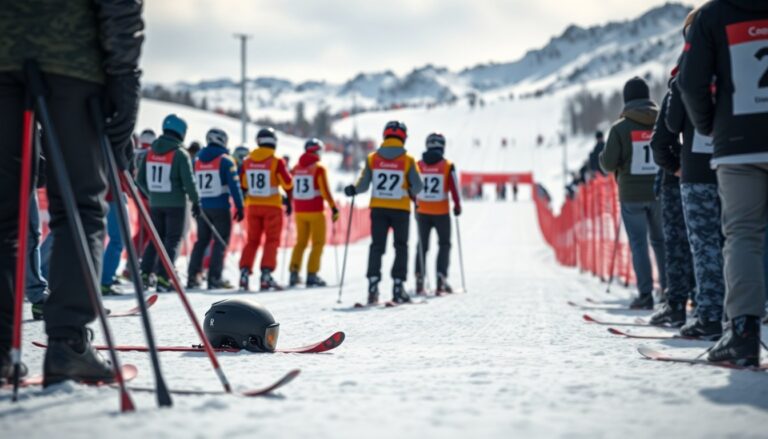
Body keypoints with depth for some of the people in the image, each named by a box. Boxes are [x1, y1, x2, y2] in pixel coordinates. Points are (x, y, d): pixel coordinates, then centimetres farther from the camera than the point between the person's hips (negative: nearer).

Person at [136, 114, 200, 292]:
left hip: (155, 203, 5)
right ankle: (162, 278, -6)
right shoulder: (180, 153, -11)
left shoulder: (151, 152, 5)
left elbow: (140, 179, 9)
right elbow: (189, 181, -13)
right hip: (176, 203, -5)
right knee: (173, 240, 1)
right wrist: (196, 201, -2)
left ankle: (145, 274, 8)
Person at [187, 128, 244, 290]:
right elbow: (234, 185, -11)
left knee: (201, 241, 13)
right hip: (220, 207, -5)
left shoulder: (197, 160, 10)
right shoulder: (226, 160, -6)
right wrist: (240, 206, -8)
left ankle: (193, 277, 8)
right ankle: (214, 278, -8)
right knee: (221, 241, -1)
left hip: (202, 207, 5)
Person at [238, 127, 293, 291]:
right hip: (272, 206, -4)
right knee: (272, 241, 4)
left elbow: (242, 184, 9)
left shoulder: (247, 161, 1)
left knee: (252, 240, 13)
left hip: (253, 206, 4)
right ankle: (266, 275, -6)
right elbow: (287, 183, -8)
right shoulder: (277, 161, -11)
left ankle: (244, 272, 3)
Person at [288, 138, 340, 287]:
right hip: (316, 211, -5)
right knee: (318, 243, 4)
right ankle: (312, 275, -4)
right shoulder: (319, 168, -9)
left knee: (300, 242, 16)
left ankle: (294, 272, 5)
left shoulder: (296, 168, 7)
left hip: (299, 211, 5)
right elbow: (325, 190, -15)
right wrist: (334, 208, -12)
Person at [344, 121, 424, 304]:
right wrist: (411, 193, 12)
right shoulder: (408, 160, -8)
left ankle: (373, 286, -3)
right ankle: (398, 287, 6)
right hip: (401, 209, -1)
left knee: (376, 246, 8)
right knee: (401, 247, 11)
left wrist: (353, 190, 14)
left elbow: (363, 184, -5)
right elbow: (418, 186, -9)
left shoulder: (373, 158, -3)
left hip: (378, 208, 2)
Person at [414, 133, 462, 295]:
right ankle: (441, 277, -1)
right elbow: (454, 188, -6)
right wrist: (457, 206, 9)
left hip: (422, 212, 2)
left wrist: (415, 205, 18)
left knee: (422, 245, 14)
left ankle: (419, 279, 7)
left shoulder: (418, 165, -1)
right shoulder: (448, 166, -7)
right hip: (441, 212, -2)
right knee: (444, 245, 12)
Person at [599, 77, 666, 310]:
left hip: (631, 195, -2)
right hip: (659, 192, 2)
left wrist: (602, 157, 13)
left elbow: (609, 164, -8)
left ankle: (645, 294, -4)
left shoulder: (620, 128, -8)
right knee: (660, 240, 14)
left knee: (638, 243, 2)